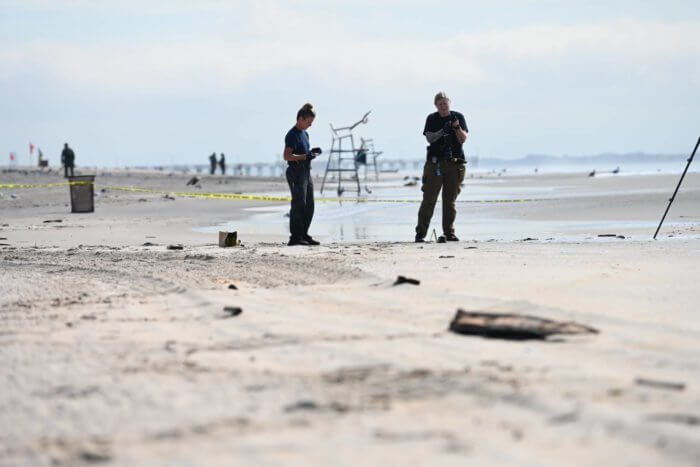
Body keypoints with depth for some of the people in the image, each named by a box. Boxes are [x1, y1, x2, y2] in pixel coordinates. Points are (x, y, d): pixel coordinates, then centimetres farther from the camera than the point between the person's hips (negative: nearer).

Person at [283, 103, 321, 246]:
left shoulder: (305, 134, 17)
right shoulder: (292, 135, -12)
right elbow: (287, 156, -21)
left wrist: (311, 152, 8)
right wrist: (305, 156, -27)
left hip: (306, 172, 10)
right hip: (296, 173, -10)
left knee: (309, 206, 11)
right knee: (299, 205, -10)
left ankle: (303, 234, 19)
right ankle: (295, 237, -7)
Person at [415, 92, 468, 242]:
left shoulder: (458, 117, 7)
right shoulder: (432, 119, 6)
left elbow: (463, 139, 1)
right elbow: (429, 138, -5)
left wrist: (457, 127, -18)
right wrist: (442, 131, -22)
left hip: (455, 163, 1)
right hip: (435, 163, -1)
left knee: (450, 200, 4)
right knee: (429, 199, -5)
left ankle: (449, 233, 8)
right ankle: (420, 233, -4)